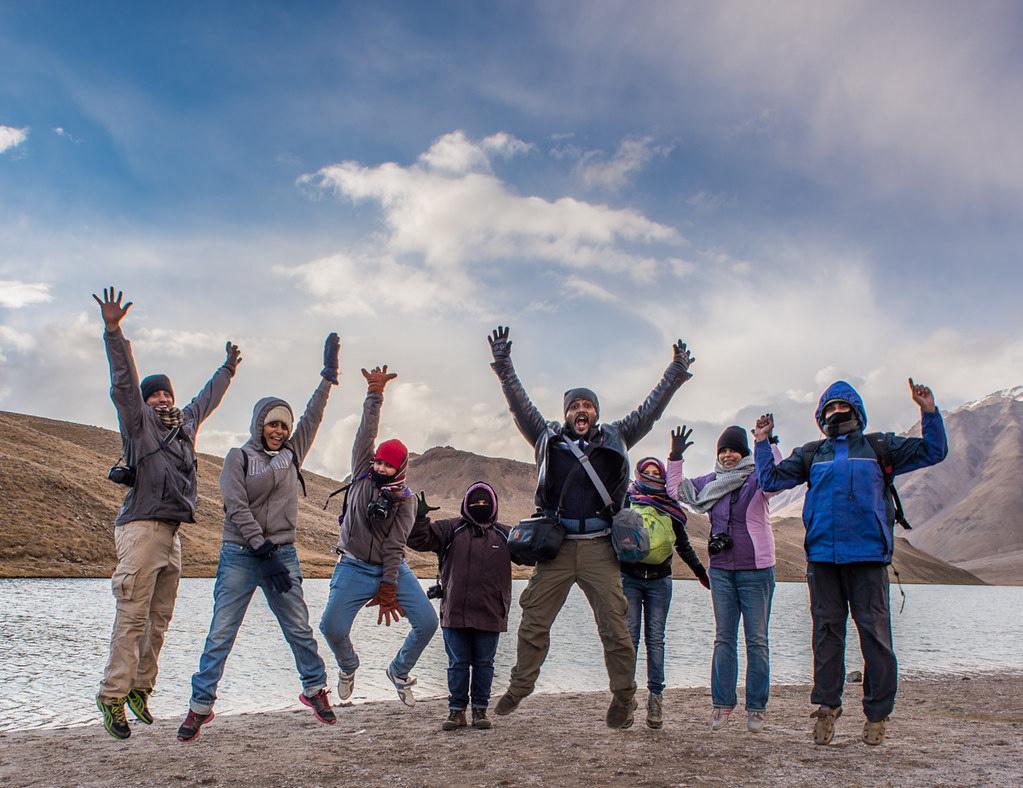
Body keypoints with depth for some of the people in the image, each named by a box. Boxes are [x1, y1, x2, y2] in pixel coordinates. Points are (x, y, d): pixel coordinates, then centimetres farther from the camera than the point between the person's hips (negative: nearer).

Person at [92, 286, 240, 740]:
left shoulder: (186, 423, 19)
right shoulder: (138, 422, 3)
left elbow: (207, 398, 36)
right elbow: (123, 382, -10)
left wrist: (228, 369, 50)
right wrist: (113, 330, -20)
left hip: (172, 533, 7)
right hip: (141, 528, -7)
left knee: (160, 618, 8)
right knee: (132, 616, -10)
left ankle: (140, 689, 17)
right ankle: (112, 696, -5)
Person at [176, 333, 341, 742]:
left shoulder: (291, 454, 12)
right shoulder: (238, 458, 0)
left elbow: (313, 416, 8)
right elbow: (237, 509, -9)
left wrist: (328, 375, 3)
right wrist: (263, 549, -15)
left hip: (282, 554, 3)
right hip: (240, 555, -3)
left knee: (299, 629, 7)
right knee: (220, 634, -1)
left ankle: (315, 689, 23)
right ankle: (200, 705, 8)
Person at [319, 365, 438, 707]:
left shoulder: (406, 500, -3)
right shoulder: (363, 473, 0)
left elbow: (394, 546, -10)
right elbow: (366, 432, -10)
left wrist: (387, 591, -16)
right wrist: (375, 394, -14)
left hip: (392, 569, 1)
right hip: (354, 567, 0)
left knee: (427, 622, -10)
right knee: (332, 627, -17)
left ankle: (399, 671, 19)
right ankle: (348, 666, 20)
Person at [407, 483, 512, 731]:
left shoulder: (505, 535, 9)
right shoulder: (451, 529, 4)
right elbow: (419, 540, -4)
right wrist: (420, 518, -20)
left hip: (490, 614, 1)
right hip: (455, 612, -1)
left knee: (484, 663, 9)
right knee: (458, 664, 6)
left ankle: (480, 710, 20)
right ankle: (456, 710, 16)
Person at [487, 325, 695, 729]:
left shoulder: (614, 439, 15)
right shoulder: (549, 437, 14)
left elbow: (649, 411, 12)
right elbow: (520, 406, 8)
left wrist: (675, 375, 7)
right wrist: (503, 366, 0)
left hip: (599, 547, 0)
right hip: (556, 545, 0)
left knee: (615, 624, -1)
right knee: (533, 620, 3)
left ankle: (623, 696, 12)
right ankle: (519, 688, 17)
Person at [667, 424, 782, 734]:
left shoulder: (757, 479, -5)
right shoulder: (710, 482, 10)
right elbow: (676, 490, 13)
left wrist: (770, 445, -31)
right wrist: (676, 457, 4)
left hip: (756, 570, -4)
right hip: (721, 571, 4)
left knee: (757, 640, 2)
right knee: (723, 638, 9)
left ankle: (756, 707, 9)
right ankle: (722, 703, 16)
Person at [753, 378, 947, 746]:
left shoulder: (880, 448, 11)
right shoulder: (811, 455, 16)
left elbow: (933, 451, 10)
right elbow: (770, 480, 15)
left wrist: (930, 413, -2)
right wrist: (763, 443, 8)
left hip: (869, 557, -2)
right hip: (823, 557, 2)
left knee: (875, 633, -1)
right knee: (827, 631, 6)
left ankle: (877, 714, 10)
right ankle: (827, 705, 15)